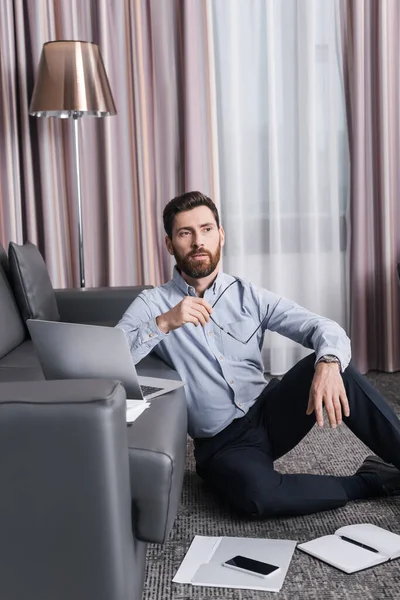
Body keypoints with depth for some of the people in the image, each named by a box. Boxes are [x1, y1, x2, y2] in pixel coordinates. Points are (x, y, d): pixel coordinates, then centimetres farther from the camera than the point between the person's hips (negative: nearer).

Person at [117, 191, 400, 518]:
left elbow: (325, 328, -6)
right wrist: (163, 323, -26)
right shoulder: (152, 304, -1)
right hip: (221, 443, -2)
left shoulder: (249, 295, 4)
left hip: (271, 412, 3)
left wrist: (328, 364, -29)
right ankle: (370, 481, -14)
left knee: (333, 365, -26)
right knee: (257, 494, -35)